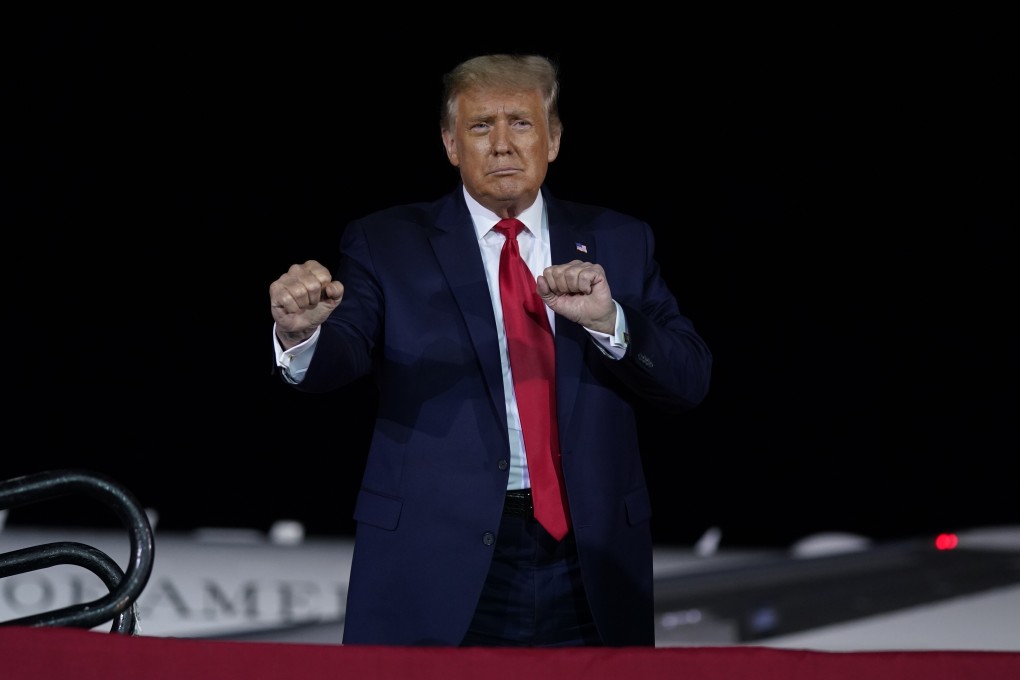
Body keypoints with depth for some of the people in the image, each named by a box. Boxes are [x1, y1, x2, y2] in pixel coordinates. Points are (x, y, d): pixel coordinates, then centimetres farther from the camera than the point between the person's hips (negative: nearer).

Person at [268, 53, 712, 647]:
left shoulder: (619, 243, 9)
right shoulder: (387, 244, 3)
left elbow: (691, 380, 2)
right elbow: (343, 352, -13)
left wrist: (609, 322, -16)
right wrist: (303, 332, -36)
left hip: (589, 560, 2)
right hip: (438, 570, -2)